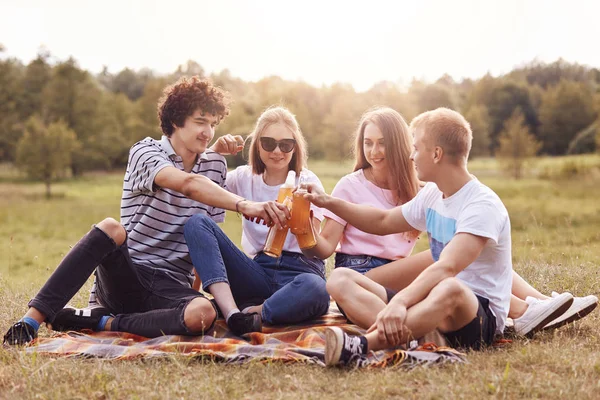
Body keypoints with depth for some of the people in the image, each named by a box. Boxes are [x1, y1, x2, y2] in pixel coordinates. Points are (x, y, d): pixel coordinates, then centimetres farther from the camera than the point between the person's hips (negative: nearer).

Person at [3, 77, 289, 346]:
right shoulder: (145, 152, -4)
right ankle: (34, 318, -31)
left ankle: (103, 322, -18)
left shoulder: (216, 166, 12)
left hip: (170, 287, 3)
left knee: (203, 314, -33)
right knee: (111, 228, -36)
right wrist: (244, 205, -38)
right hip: (124, 276, -3)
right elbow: (189, 184, -26)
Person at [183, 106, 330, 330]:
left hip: (298, 272, -3)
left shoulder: (306, 181, 2)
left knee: (315, 289, -42)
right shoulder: (244, 178, 11)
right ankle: (232, 313, -32)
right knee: (197, 222, -18)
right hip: (259, 273, 3)